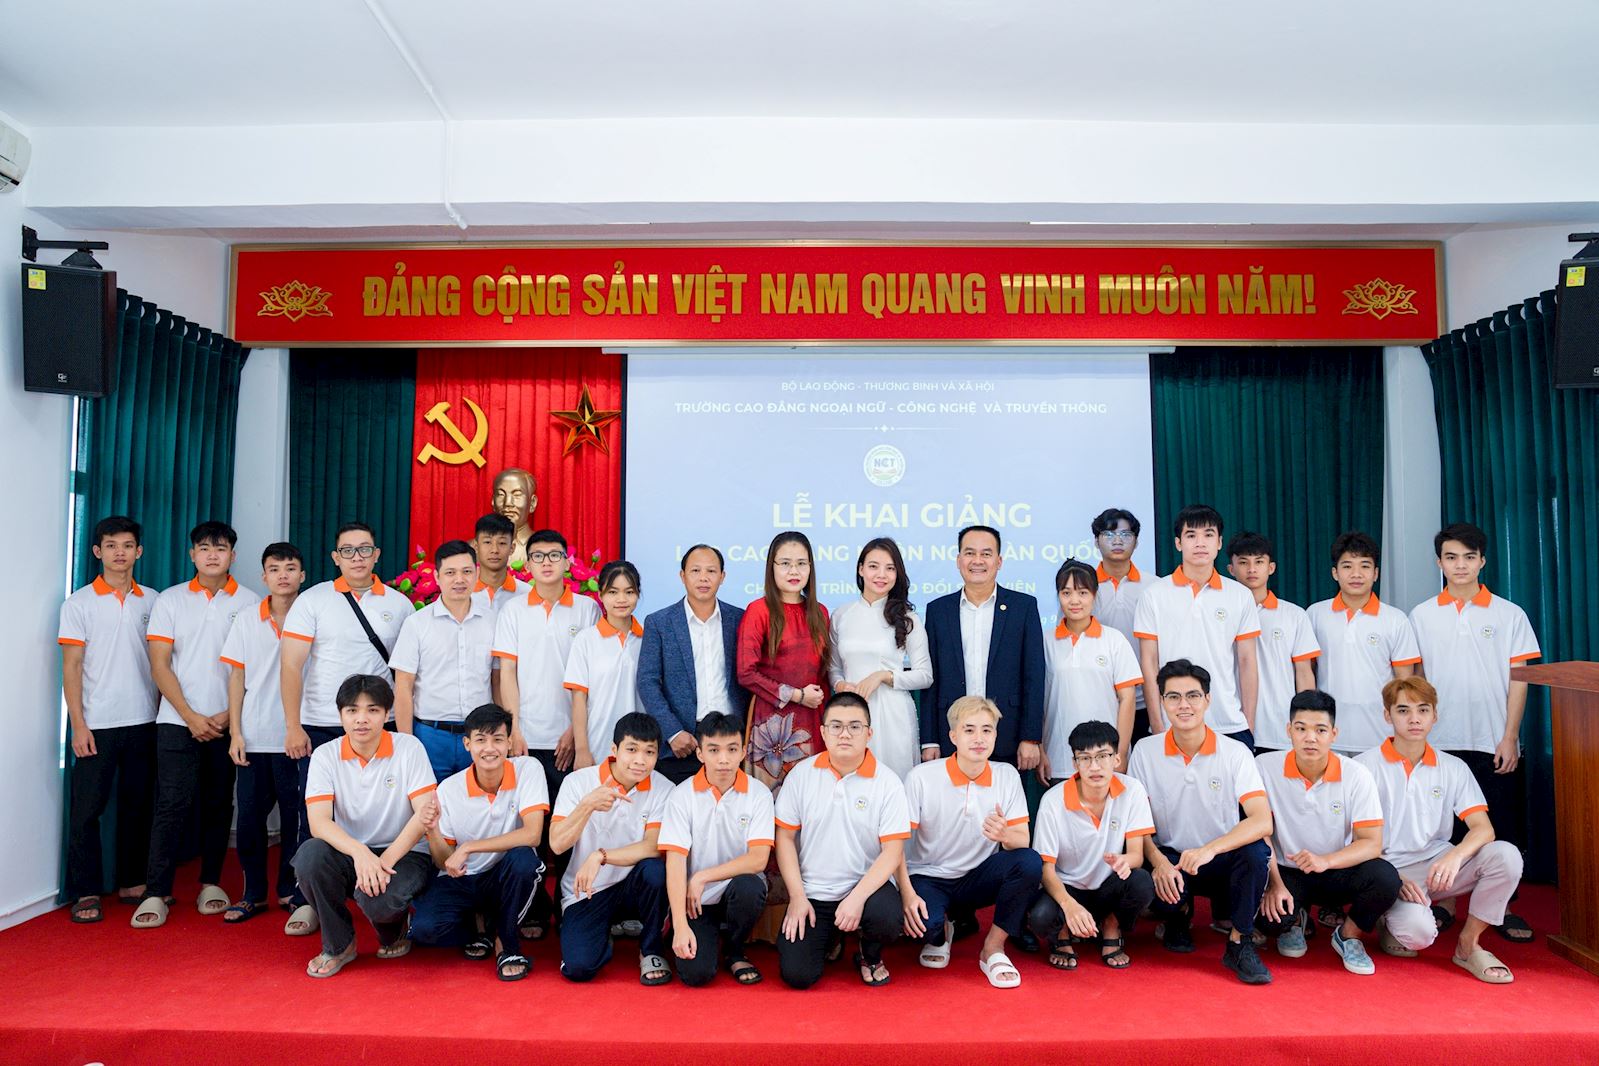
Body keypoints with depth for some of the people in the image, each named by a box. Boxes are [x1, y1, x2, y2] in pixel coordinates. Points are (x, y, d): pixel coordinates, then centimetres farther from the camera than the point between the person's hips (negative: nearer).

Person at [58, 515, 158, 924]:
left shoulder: (152, 602, 7)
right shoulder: (79, 603, 0)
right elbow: (71, 668, -3)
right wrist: (78, 726, -9)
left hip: (143, 722, 3)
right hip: (96, 724, -2)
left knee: (137, 805, 10)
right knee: (86, 809, 0)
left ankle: (132, 882, 21)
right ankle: (86, 893, 10)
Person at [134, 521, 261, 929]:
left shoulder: (250, 603, 3)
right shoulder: (169, 601, 5)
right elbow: (159, 666, 0)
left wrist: (228, 714, -8)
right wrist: (192, 716, -8)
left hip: (228, 723, 1)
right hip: (178, 721, 0)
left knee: (218, 804, 8)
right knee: (172, 804, -5)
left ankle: (211, 882, 19)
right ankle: (155, 894, 0)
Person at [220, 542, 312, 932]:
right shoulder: (246, 621, 6)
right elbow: (237, 677, 7)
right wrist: (235, 732, 1)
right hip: (254, 737, 2)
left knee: (295, 817, 4)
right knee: (250, 816, 7)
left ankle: (293, 893, 16)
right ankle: (253, 893, 21)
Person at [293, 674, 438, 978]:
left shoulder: (409, 748, -8)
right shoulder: (325, 755, -3)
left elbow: (426, 813, -13)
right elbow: (318, 822, -15)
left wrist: (385, 860, -25)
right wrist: (360, 852, -33)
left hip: (404, 854, -3)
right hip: (348, 853, 3)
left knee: (377, 900, -33)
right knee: (310, 854, -29)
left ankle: (394, 931, 8)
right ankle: (338, 944, -4)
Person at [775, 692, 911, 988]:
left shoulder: (887, 782, -7)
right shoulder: (802, 774, -2)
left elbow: (892, 851, -11)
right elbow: (785, 837, 2)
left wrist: (857, 897, -23)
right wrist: (797, 896, -6)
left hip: (867, 885, -1)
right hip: (812, 893, 1)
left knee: (888, 918, -33)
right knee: (796, 974, -14)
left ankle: (870, 956, 6)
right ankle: (828, 938, 22)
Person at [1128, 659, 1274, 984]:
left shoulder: (1235, 753, -8)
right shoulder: (1145, 751, -4)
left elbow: (1263, 821, -20)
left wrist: (1210, 849, -35)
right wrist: (1158, 862, -21)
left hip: (1221, 861, 0)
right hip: (1168, 858, 0)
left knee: (1256, 850, -32)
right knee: (1154, 888, -33)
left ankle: (1239, 944, -9)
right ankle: (1180, 914, 8)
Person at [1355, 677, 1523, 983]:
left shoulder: (1453, 769, 8)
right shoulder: (1365, 766, -3)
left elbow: (1483, 828, -5)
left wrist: (1455, 855, -26)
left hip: (1439, 867, 4)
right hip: (1390, 870, -4)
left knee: (1505, 855, -24)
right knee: (1417, 931, -33)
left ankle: (1468, 945, -6)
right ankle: (1395, 922, 8)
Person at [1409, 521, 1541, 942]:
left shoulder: (1509, 614, 3)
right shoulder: (1421, 615, 4)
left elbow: (1518, 679, 1)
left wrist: (1509, 738, -6)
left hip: (1494, 744, 0)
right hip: (1439, 743, 0)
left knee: (1503, 830, 5)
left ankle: (1503, 908, 18)